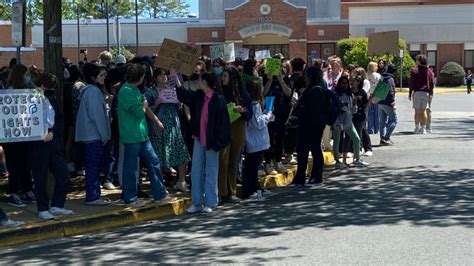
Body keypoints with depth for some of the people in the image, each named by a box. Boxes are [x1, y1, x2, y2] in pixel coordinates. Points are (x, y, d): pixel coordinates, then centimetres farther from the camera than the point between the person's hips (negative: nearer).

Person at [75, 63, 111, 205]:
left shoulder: (90, 90, 18)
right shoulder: (93, 91, -14)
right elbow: (96, 115, -18)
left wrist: (104, 134, 19)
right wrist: (104, 134, -14)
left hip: (90, 135, 10)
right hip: (94, 134, -10)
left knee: (93, 166, 13)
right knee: (93, 167, -7)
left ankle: (94, 195, 19)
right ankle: (92, 197, -4)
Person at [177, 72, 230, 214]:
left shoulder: (218, 99, -13)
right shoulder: (198, 96, 5)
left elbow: (222, 121, -14)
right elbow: (183, 94, 17)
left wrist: (218, 142, -16)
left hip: (211, 141, -7)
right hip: (199, 139, 7)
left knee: (210, 173, 4)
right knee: (196, 172, 8)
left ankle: (209, 203, 13)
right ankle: (197, 203, 17)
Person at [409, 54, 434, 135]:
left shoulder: (414, 70, -3)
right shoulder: (429, 71, 10)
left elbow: (411, 83, -5)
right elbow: (431, 84, 7)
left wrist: (410, 94, -2)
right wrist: (431, 94, 9)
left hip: (417, 92, -4)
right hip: (426, 93, 4)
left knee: (417, 111, 0)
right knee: (423, 111, 7)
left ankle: (417, 128, -1)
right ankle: (423, 128, 5)